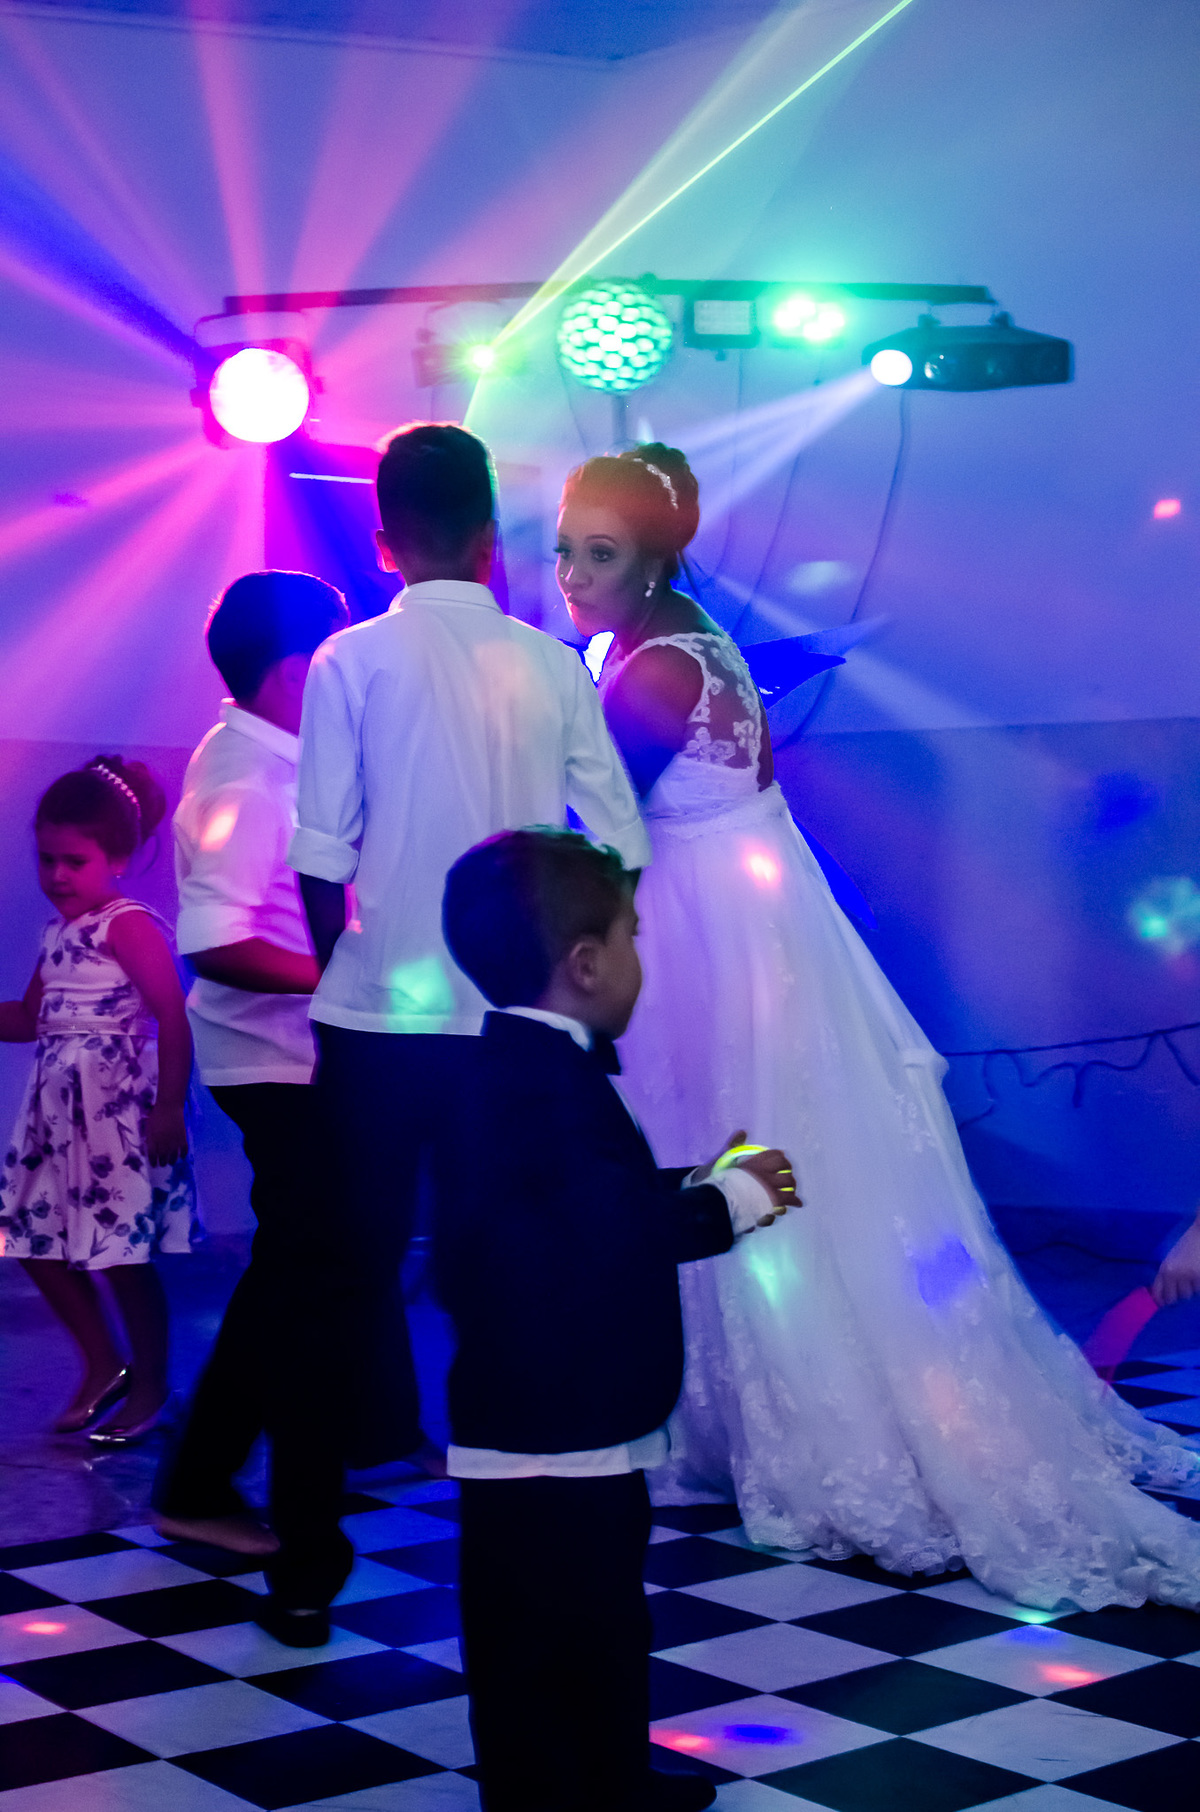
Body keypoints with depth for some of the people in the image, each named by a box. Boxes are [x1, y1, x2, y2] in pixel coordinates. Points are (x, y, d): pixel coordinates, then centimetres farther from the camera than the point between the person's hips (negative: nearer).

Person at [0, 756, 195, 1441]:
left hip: (119, 1111, -9)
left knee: (121, 1255, -2)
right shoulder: (60, 933, 14)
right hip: (58, 1110, 9)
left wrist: (168, 1108, -23)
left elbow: (173, 1018, -19)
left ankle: (151, 1388, 13)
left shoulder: (129, 926, -13)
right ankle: (104, 1366, 27)